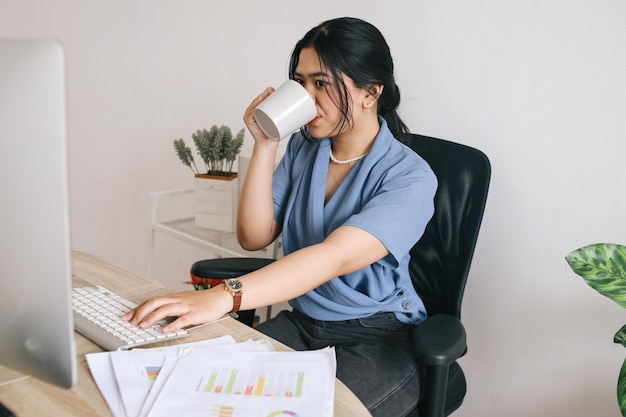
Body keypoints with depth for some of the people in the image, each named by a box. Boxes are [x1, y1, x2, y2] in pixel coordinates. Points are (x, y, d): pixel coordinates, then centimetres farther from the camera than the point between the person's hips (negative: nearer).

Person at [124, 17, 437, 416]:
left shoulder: (409, 177, -16)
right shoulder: (304, 148, 3)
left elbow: (336, 257, -32)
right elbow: (254, 237, 0)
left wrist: (225, 297, -44)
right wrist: (265, 144, -10)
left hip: (379, 338, -4)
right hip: (301, 323, 5)